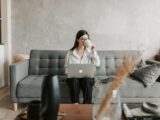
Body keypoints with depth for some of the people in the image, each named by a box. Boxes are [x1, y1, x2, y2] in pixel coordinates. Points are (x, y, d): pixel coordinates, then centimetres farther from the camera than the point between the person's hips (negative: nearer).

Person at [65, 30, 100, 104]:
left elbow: (97, 64, -4)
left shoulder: (90, 51, 10)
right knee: (74, 81, -34)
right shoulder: (70, 52, 8)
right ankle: (75, 104, -30)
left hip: (87, 76, 0)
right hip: (73, 77, 0)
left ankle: (87, 105, -31)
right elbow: (67, 67, 8)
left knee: (87, 81, -33)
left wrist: (94, 51, -10)